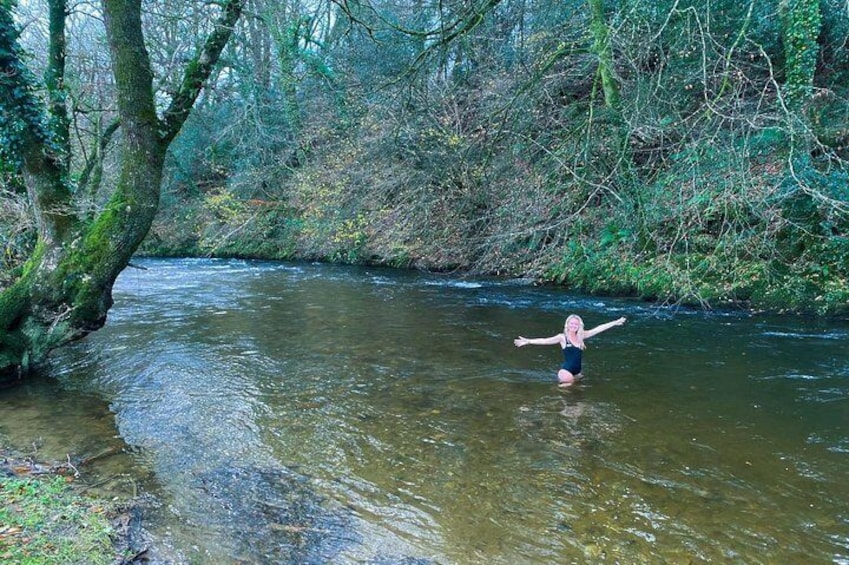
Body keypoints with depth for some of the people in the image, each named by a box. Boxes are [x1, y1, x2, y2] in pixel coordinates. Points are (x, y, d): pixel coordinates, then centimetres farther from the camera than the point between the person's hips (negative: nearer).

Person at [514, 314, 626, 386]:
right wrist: (527, 341, -31)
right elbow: (545, 340, -19)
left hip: (577, 371, 6)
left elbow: (598, 329, 7)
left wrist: (615, 322, 10)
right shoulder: (562, 337, -9)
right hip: (566, 371, -6)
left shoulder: (581, 336, 4)